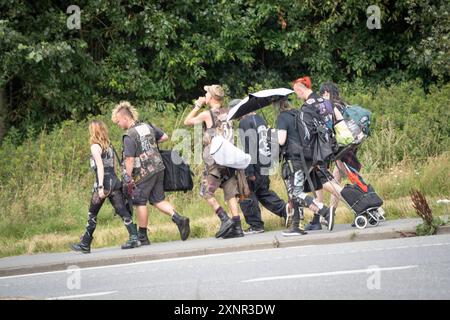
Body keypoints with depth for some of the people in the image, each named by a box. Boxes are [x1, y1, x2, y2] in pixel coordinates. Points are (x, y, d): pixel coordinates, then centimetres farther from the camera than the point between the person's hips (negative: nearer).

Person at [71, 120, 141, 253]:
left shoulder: (95, 147, -6)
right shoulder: (109, 146, 15)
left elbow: (100, 166, -16)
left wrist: (100, 187, -21)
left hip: (104, 183, -6)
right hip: (115, 182, 6)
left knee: (92, 215, 5)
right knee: (123, 212, -2)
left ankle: (85, 245, 12)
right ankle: (134, 238, -16)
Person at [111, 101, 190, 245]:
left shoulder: (129, 136, -15)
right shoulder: (147, 127, 9)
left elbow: (130, 159, -19)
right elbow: (164, 136, 20)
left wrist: (128, 178, -12)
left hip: (143, 173, -8)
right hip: (158, 168, 8)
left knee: (140, 202, 5)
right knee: (158, 200, 14)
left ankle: (142, 237, 11)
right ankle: (179, 219, -5)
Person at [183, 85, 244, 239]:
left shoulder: (207, 114, -8)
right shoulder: (228, 112, 8)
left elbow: (187, 121, 6)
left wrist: (197, 106, 14)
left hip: (214, 160, -6)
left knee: (207, 193, 4)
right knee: (231, 193, 6)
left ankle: (225, 220, -10)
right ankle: (237, 227, 0)